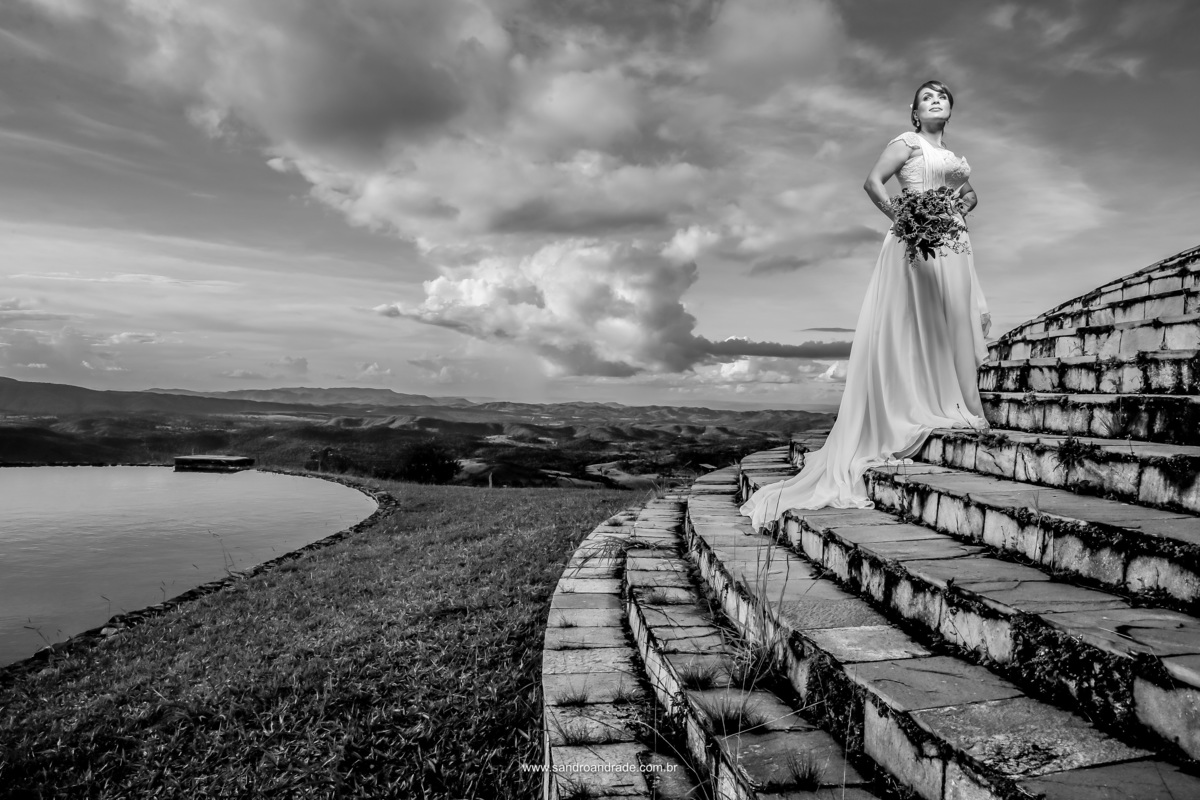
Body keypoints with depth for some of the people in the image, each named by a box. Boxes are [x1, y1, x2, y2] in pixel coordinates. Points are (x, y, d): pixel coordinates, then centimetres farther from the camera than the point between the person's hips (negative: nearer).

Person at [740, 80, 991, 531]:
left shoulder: (953, 155, 26)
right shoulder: (907, 142, 5)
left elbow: (966, 194, 30)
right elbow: (873, 182, -7)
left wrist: (969, 199, 6)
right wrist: (899, 217, -19)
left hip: (953, 246, 8)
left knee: (950, 323, 4)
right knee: (909, 324, -10)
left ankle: (953, 407, 8)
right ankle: (915, 412, -9)